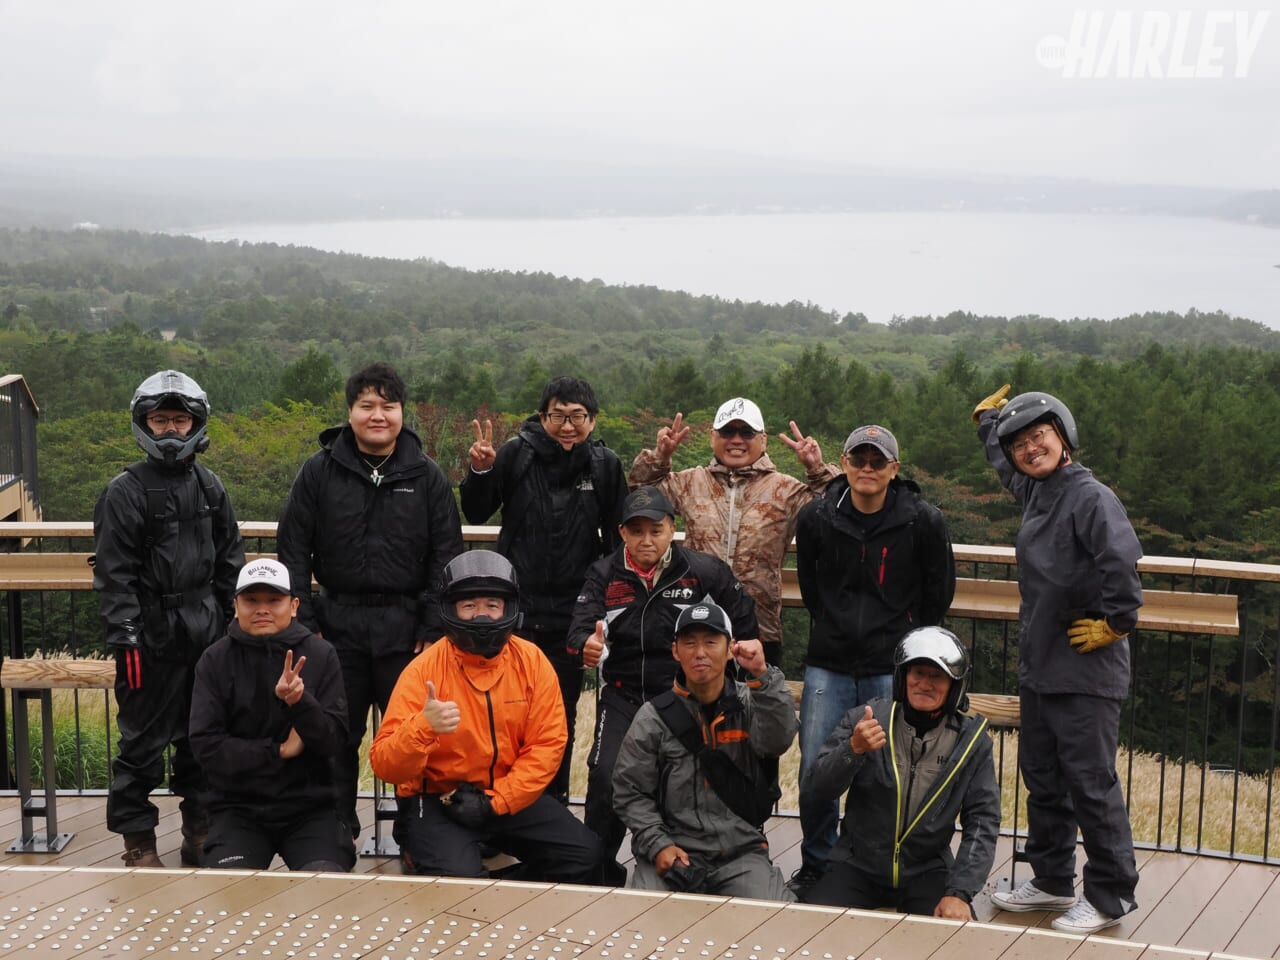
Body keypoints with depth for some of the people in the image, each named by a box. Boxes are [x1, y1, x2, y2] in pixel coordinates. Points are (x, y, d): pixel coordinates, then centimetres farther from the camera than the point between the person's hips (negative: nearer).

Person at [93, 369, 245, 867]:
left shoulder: (209, 486, 10)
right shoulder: (125, 492, -5)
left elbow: (230, 561, 14)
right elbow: (114, 574, -9)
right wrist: (126, 639, -15)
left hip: (206, 635, 5)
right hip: (152, 638, -5)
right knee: (143, 742, 1)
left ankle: (200, 832, 24)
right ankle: (138, 842, 13)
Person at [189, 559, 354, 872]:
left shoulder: (320, 655, -1)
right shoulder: (215, 660, -1)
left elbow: (334, 740, -6)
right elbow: (206, 746, -7)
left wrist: (300, 701, -24)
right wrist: (279, 751, -12)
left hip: (309, 807, 0)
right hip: (238, 807, 0)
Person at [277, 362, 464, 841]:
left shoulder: (427, 476, 3)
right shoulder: (320, 471, 3)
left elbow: (446, 557, 3)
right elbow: (293, 550, 3)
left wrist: (433, 629, -4)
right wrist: (305, 623, -3)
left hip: (405, 628, -1)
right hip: (338, 625, 1)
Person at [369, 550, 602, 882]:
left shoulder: (532, 662, -4)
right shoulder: (424, 670, -14)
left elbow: (547, 745, -5)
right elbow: (385, 766, -18)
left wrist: (495, 802, -15)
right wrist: (423, 727, -38)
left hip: (511, 796, 4)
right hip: (436, 800, -4)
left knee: (584, 854, -11)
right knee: (459, 877, -30)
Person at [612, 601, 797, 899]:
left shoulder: (749, 704, 4)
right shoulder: (653, 717, 2)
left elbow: (777, 740, -18)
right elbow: (630, 792, 2)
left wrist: (764, 676, -29)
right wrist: (658, 845, -11)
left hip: (741, 852, 1)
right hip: (672, 851, -1)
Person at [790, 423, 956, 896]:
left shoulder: (923, 521, -6)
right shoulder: (815, 518, 0)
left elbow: (939, 591, 8)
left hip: (893, 671, -2)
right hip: (828, 668, 2)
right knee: (815, 772, 1)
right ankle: (815, 867, 20)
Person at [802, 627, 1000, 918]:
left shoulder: (971, 740, -3)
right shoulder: (865, 718, -6)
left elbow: (983, 822, -3)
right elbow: (814, 790, -10)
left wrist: (960, 892, -15)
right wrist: (853, 749, -29)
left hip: (927, 872, 1)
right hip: (857, 866, -1)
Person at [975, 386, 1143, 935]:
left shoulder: (1090, 497, -17)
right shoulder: (1035, 492, 10)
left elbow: (1122, 560, -32)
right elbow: (1004, 466, 34)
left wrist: (1115, 623, -22)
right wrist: (988, 419, 44)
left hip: (1085, 674, -9)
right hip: (1037, 668, 9)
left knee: (1091, 785, 0)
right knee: (1043, 781, 17)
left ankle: (1112, 895, 14)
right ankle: (1052, 880, 31)